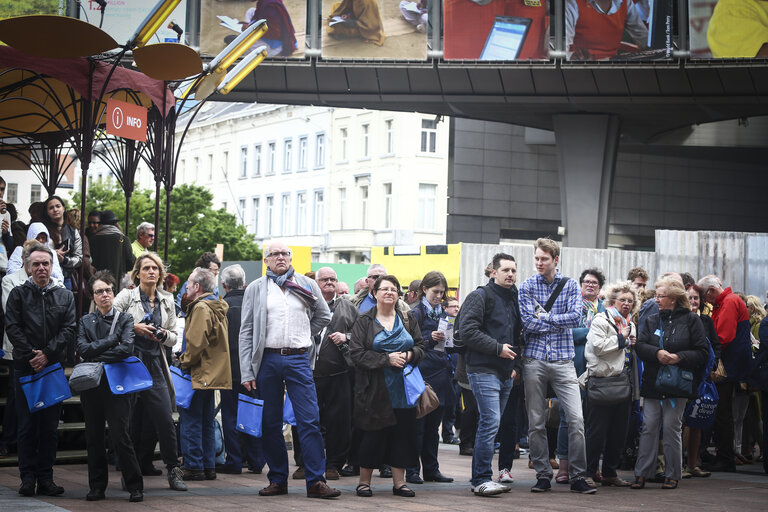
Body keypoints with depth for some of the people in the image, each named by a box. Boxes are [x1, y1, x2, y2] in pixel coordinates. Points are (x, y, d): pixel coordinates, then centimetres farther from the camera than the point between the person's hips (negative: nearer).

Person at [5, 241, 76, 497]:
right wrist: (30, 356, -13)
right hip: (25, 368, -1)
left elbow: (70, 330, 1)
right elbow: (13, 328, -2)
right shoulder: (18, 294, 6)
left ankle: (45, 478, 7)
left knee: (50, 425, 3)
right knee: (27, 425, 0)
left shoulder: (65, 296, 10)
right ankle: (28, 477, 4)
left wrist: (47, 353, -11)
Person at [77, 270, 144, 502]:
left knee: (120, 435, -9)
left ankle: (135, 486, -1)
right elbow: (83, 349, -3)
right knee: (94, 437, 6)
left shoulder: (125, 319, 5)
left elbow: (127, 348, -11)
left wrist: (97, 355, -9)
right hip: (91, 385, 3)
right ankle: (97, 487, 14)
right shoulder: (86, 321, 13)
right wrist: (111, 340, -8)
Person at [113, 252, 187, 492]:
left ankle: (174, 471, 5)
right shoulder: (127, 296, 2)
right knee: (134, 421, 0)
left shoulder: (167, 301, 14)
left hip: (155, 365, 3)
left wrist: (163, 335, -4)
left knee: (165, 420, -4)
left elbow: (174, 336, 17)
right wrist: (134, 328, -13)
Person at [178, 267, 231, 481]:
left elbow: (196, 342, -22)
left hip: (198, 374, -10)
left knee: (190, 422, -5)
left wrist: (185, 362, -8)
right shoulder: (217, 307, 15)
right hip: (212, 373, 10)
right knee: (206, 422, 13)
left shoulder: (201, 308, -15)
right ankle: (209, 466, 15)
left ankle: (193, 467, -4)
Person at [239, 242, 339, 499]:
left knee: (309, 420, -8)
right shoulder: (255, 289, 6)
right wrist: (247, 372, -5)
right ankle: (278, 480, 14)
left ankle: (316, 481, -7)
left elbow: (323, 315, 23)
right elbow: (247, 332, 3)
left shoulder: (307, 285, 9)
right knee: (271, 424, 5)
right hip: (268, 359, 1)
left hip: (299, 359, 0)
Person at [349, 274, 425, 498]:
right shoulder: (364, 321, 1)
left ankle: (399, 481, 11)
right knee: (374, 435, -2)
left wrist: (409, 356, -9)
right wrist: (387, 359, -16)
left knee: (402, 433, 3)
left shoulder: (408, 319, 13)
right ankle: (364, 481, 10)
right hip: (375, 390, -4)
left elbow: (420, 346, 13)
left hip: (403, 387, 4)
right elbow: (357, 353, -8)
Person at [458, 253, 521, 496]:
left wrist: (515, 365, 14)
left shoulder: (514, 299, 18)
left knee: (490, 425, 10)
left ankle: (480, 479, 15)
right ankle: (482, 479, -11)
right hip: (484, 370, -8)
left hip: (506, 373, 8)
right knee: (490, 422, -15)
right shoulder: (480, 296, -7)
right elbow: (467, 331, -16)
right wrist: (498, 348, -15)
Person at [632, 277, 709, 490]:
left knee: (672, 427, -2)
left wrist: (680, 357, -16)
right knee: (649, 426, -1)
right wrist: (657, 353, -18)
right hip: (652, 382, 3)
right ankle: (642, 473, 3)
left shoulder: (690, 320, 2)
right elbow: (640, 346, 0)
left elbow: (702, 352, -2)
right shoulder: (650, 320, 13)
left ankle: (672, 474, 8)